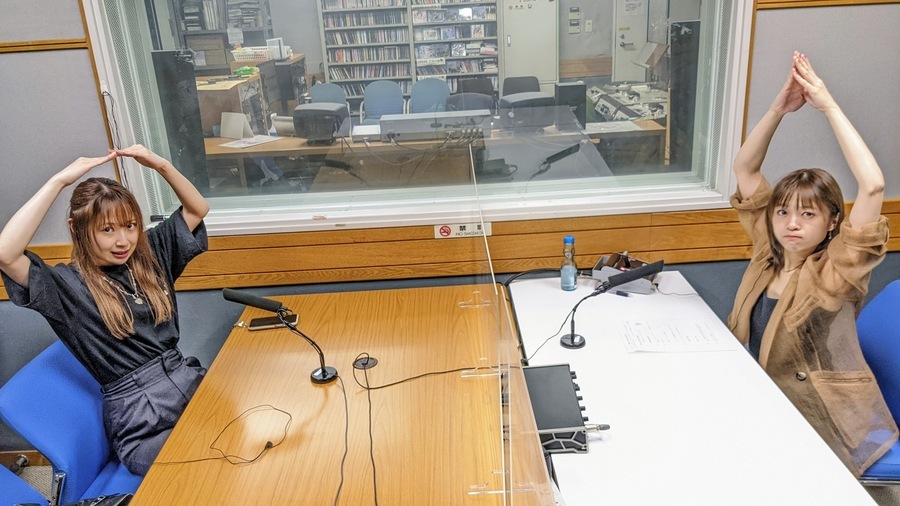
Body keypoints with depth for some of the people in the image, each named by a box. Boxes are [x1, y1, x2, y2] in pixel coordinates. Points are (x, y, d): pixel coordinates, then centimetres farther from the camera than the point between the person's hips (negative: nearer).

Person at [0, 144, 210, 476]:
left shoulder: (149, 255, 9)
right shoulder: (68, 285, -7)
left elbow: (198, 208, 13)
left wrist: (161, 166, -4)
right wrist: (59, 182, -23)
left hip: (190, 380, 6)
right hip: (141, 420, -5)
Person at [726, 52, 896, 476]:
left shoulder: (835, 273, -17)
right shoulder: (769, 251, -3)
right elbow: (744, 168, -2)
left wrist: (829, 107, -26)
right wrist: (778, 109, -15)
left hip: (829, 427, -5)